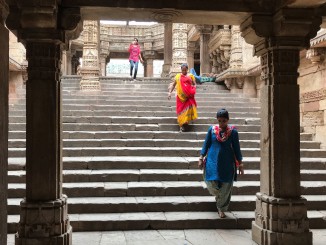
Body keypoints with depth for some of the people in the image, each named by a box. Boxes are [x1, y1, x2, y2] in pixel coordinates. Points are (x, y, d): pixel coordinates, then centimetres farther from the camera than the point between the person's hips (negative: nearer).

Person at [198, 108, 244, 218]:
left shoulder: (233, 132, -4)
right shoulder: (212, 129, -1)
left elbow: (236, 148, 2)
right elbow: (206, 144, 6)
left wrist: (240, 164, 3)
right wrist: (201, 158, 2)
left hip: (227, 163, -1)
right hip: (212, 161, 1)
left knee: (226, 187, 2)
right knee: (212, 184, -3)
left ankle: (221, 209, 20)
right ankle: (218, 195, 34)